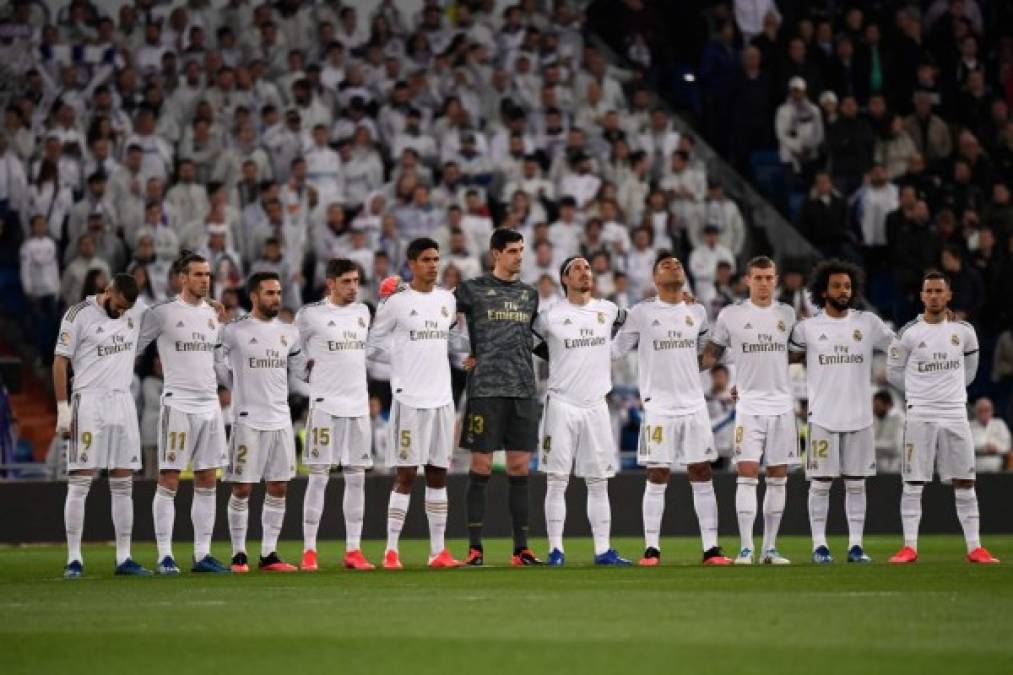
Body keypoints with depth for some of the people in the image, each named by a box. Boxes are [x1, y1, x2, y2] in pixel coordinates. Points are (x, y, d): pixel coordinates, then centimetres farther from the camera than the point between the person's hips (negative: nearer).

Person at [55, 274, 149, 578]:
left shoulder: (137, 311, 8)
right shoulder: (79, 314, -7)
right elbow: (60, 362, -6)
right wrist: (63, 409, -10)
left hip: (123, 403, 5)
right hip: (89, 402, -5)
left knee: (123, 485, 5)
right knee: (79, 484, -6)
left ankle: (123, 558, 9)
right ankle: (74, 559, -5)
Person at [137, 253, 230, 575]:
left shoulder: (213, 314, 13)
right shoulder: (162, 312, -4)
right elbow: (133, 346, 1)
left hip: (210, 403, 6)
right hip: (178, 403, -6)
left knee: (207, 481, 6)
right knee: (169, 481, -6)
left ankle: (202, 554, 10)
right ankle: (165, 555, -4)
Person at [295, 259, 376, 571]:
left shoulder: (363, 312, 12)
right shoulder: (310, 314, -5)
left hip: (358, 405, 5)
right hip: (325, 404, -5)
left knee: (357, 477, 4)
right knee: (319, 476, -5)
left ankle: (353, 551, 8)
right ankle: (309, 551, -2)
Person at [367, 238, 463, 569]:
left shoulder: (448, 300, 11)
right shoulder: (397, 302, -5)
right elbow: (373, 343, 3)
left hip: (442, 399, 5)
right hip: (409, 400, -5)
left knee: (439, 474, 7)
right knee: (406, 475, -6)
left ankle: (438, 550, 10)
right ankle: (391, 550, -3)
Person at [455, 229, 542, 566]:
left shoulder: (530, 294, 16)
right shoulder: (473, 289, 2)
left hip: (524, 390, 4)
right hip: (485, 387, -4)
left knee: (519, 467, 3)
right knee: (481, 465, -4)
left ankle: (521, 547, 7)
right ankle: (475, 547, -1)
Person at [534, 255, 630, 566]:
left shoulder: (609, 310, 7)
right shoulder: (551, 316, -3)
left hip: (595, 405, 3)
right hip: (561, 405, -3)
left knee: (599, 482, 5)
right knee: (557, 480, -3)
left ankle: (603, 549, 8)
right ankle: (556, 549, 0)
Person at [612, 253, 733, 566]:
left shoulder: (697, 312, 10)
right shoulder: (642, 312, -1)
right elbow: (615, 350, 7)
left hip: (694, 405, 3)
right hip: (659, 406, -3)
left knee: (702, 474, 1)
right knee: (657, 476, -3)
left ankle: (711, 548, 2)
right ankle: (651, 549, 2)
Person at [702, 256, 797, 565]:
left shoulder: (787, 314, 9)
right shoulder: (731, 315, 1)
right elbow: (712, 353, 8)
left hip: (782, 404, 3)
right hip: (749, 404, -3)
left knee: (778, 477, 4)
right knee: (747, 473, -11)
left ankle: (770, 547, 9)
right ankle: (746, 548, -9)